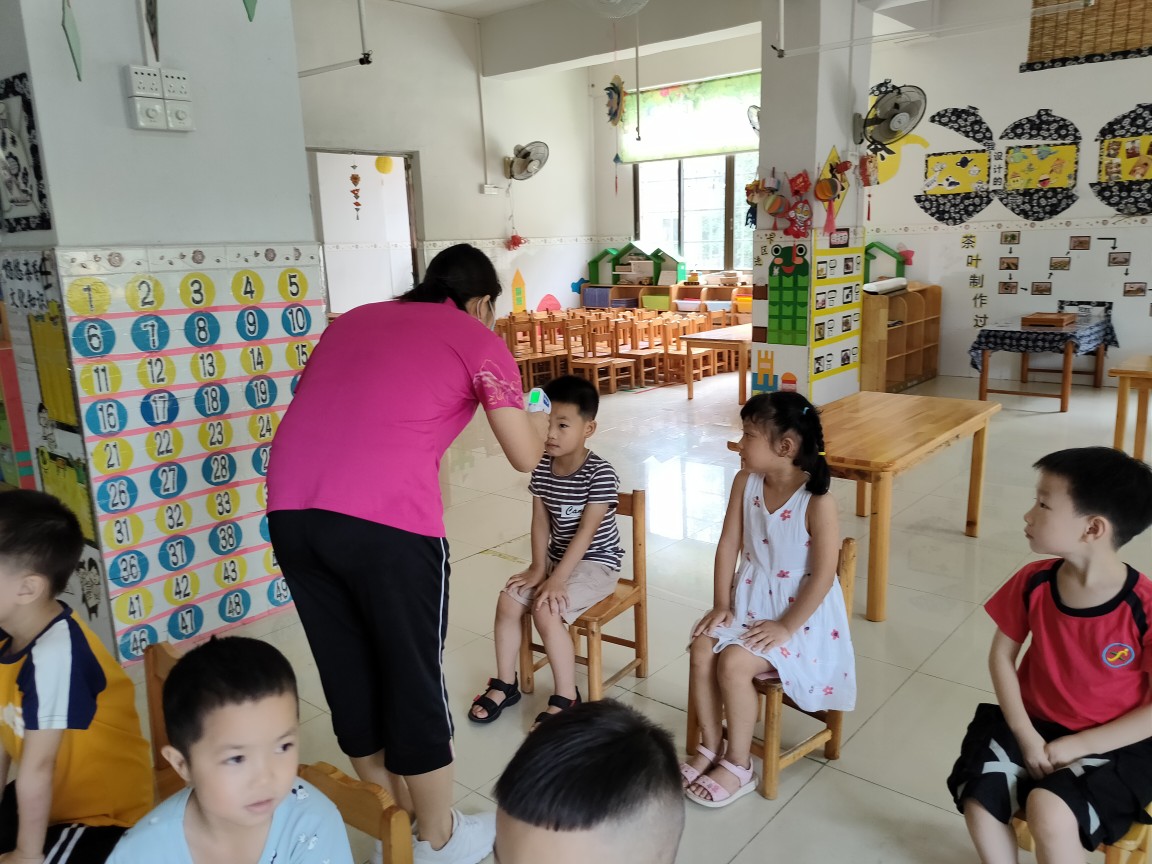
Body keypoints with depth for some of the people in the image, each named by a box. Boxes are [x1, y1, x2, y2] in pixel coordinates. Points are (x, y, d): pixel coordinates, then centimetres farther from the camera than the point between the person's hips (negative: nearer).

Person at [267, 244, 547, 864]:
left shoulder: (352, 319, 25)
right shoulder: (478, 339, 10)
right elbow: (525, 456, 9)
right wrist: (539, 423, 30)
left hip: (291, 506, 6)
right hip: (385, 517, -6)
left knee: (347, 673, 19)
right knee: (414, 680, 12)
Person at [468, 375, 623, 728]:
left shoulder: (600, 474, -21)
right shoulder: (542, 468, -2)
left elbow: (586, 531, -23)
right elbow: (540, 521, -1)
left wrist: (557, 579, -25)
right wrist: (538, 567, -12)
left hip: (596, 562, -7)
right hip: (557, 557, 7)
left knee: (546, 612, -25)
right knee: (508, 601, -8)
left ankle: (566, 698, -7)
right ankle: (505, 684, 11)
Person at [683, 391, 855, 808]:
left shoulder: (817, 501, -22)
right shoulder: (745, 482, -4)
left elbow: (824, 575, -20)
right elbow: (728, 545, 0)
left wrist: (786, 628, -18)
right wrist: (722, 605, -3)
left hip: (800, 614, -6)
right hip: (749, 601, 6)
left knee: (733, 663, -22)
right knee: (702, 649, -14)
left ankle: (738, 765, 0)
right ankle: (710, 747, 6)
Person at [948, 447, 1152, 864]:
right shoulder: (1034, 582, -10)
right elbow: (1001, 655, 0)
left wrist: (1079, 745, -16)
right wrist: (1025, 735, -10)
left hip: (1113, 743, -4)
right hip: (1035, 724, 4)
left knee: (1048, 811, -27)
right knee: (977, 800, -14)